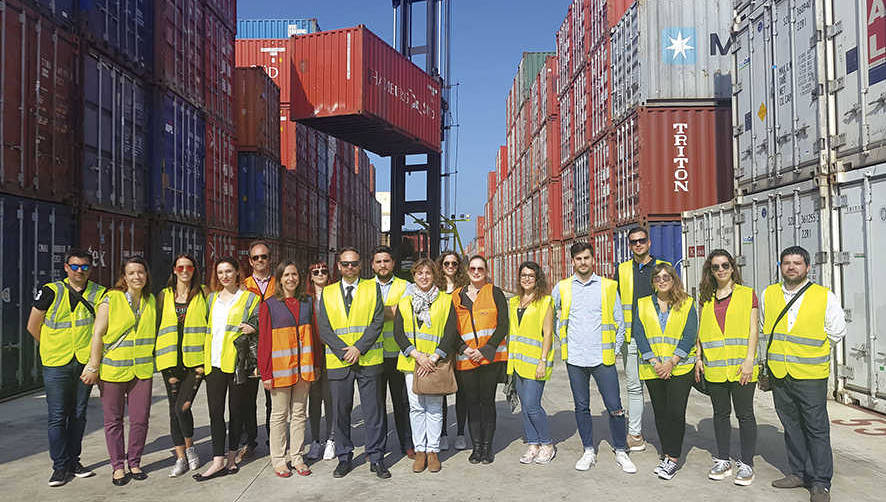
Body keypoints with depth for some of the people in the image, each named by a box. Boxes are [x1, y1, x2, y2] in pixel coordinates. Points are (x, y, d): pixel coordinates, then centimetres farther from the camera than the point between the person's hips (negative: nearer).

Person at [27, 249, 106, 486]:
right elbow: (33, 326, 5)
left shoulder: (99, 294, 2)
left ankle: (73, 461, 23)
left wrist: (93, 353, 1)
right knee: (57, 417, 1)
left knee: (78, 414, 11)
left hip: (85, 362, 2)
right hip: (56, 364, -2)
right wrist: (54, 348, 10)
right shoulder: (50, 291, -2)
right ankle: (60, 466, 11)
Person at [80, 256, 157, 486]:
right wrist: (93, 366, -9)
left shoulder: (150, 301, 8)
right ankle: (118, 467, 19)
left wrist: (152, 363, 14)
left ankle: (134, 463, 21)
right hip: (113, 369, -3)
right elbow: (98, 334, -6)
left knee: (140, 419, 4)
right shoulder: (111, 299, -5)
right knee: (113, 420, 7)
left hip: (142, 370, 3)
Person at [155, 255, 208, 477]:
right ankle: (181, 458, 18)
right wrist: (158, 356, 5)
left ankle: (190, 447, 13)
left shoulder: (202, 295, 3)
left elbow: (209, 327, 4)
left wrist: (205, 360, -2)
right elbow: (158, 326, 12)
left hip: (194, 359, -3)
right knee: (174, 410, 7)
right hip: (171, 360, 3)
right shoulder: (164, 295, 9)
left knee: (182, 406, -12)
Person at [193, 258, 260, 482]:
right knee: (215, 411, -1)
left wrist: (251, 330, -18)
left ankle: (231, 456, 18)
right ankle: (218, 461, 3)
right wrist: (203, 359, 15)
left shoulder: (250, 298, 3)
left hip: (236, 361, -3)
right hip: (214, 362, 4)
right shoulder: (212, 298, 17)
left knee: (236, 410, 4)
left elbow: (257, 326, 1)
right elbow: (208, 327, 21)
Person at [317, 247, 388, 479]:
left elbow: (378, 321, -3)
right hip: (338, 362, 1)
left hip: (369, 360, -1)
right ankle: (344, 458, 23)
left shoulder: (373, 288, 5)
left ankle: (376, 458, 15)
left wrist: (359, 348, -13)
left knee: (373, 410, 3)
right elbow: (323, 328, 1)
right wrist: (344, 351, -11)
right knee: (340, 411, 8)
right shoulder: (327, 293, 9)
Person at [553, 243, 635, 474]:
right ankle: (589, 452, 23)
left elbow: (619, 321, 8)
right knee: (581, 407, 10)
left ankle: (621, 452, 16)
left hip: (602, 358, -1)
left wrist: (615, 349, 4)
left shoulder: (608, 286, 2)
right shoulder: (562, 288, 4)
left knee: (615, 407, -1)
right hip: (575, 359, 2)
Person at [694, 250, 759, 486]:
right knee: (720, 413, 11)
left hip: (740, 366, -3)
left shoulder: (747, 294, 2)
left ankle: (746, 464, 13)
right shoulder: (706, 298, 12)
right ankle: (723, 461, 22)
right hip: (714, 367, 4)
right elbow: (700, 330, 15)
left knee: (745, 414, 2)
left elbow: (753, 329, -3)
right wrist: (698, 358, 7)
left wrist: (749, 359, -11)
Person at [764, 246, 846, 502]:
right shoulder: (768, 295, 7)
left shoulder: (825, 296, -2)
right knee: (791, 426, 13)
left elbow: (837, 332, 5)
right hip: (779, 374, 4)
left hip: (811, 375, -3)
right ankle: (799, 473, 26)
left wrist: (809, 350, 6)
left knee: (816, 428, 0)